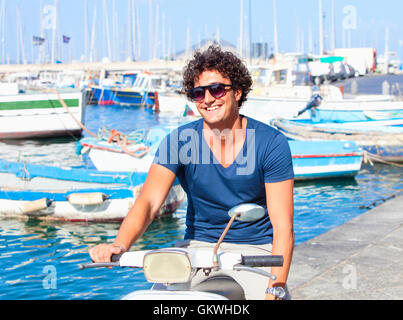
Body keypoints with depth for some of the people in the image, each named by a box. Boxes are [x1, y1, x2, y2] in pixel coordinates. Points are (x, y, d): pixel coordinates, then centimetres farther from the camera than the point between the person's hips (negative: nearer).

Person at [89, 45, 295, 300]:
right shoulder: (179, 141, -4)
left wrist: (275, 290, -27)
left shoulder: (271, 143, -9)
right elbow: (148, 202, -15)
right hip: (198, 245, 1)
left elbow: (283, 226, -13)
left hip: (255, 248, -1)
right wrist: (120, 245, -36)